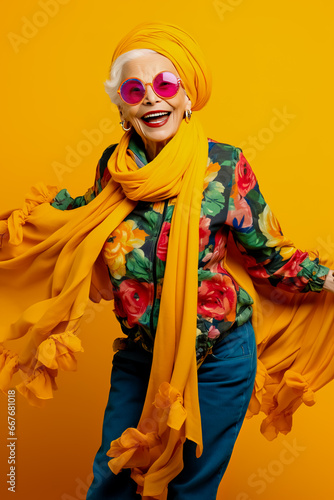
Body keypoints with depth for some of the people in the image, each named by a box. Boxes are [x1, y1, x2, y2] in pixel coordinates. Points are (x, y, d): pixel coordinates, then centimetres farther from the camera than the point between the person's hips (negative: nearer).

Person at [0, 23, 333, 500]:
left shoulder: (224, 165, -14)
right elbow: (94, 222, 16)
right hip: (139, 354, 4)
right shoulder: (114, 165, -4)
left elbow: (269, 256, -6)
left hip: (218, 358, -3)